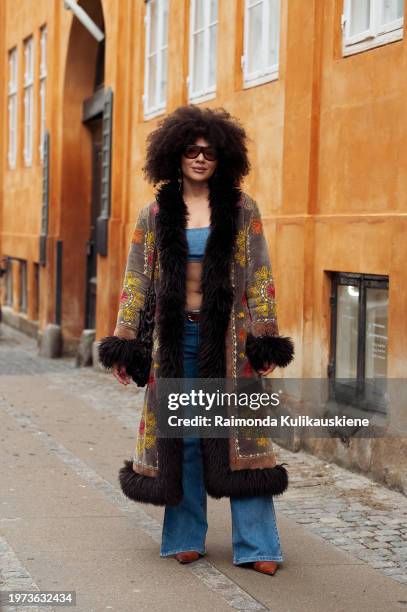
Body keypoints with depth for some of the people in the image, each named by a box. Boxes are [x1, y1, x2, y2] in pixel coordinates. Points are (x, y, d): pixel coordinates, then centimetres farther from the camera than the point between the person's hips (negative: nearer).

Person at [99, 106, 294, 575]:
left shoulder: (242, 210, 2)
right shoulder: (155, 214, 5)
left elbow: (260, 278, 1)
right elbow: (135, 281, 5)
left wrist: (265, 340, -5)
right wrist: (123, 343, 0)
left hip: (227, 337, -1)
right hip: (175, 337, 2)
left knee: (239, 430, -3)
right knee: (181, 433, 6)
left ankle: (255, 545, 2)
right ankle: (185, 537, 17)